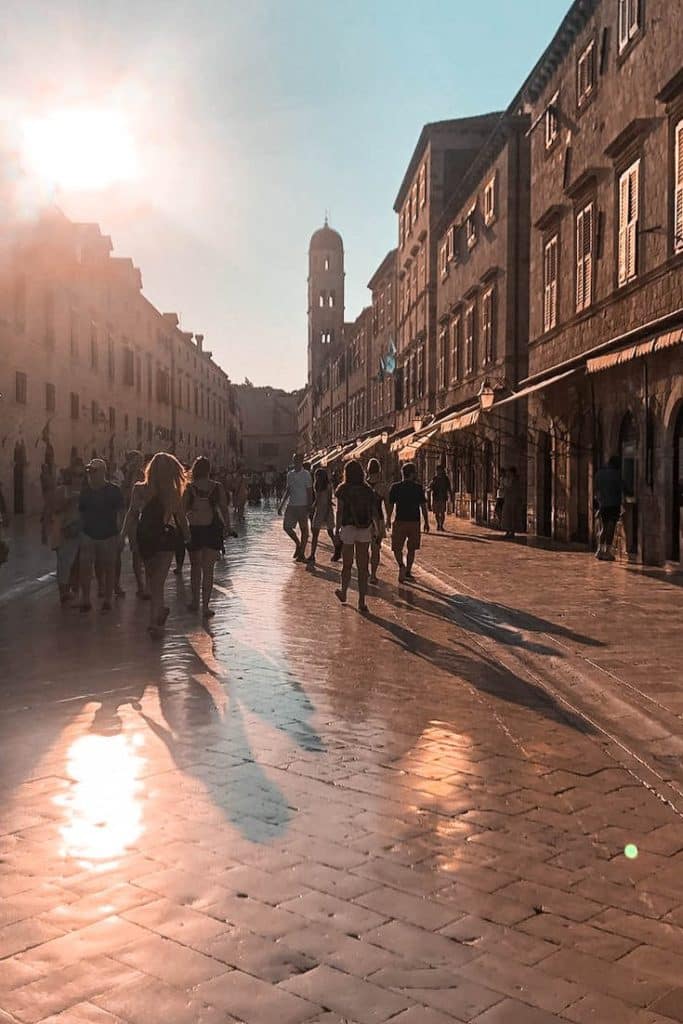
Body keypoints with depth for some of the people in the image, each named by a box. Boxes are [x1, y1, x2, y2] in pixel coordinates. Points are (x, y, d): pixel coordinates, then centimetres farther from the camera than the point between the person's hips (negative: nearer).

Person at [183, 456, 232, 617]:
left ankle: (195, 602, 24)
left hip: (194, 530, 0)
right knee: (208, 569, 4)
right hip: (212, 530, 0)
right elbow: (224, 509, -2)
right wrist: (227, 526, 11)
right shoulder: (218, 487, -4)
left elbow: (183, 509, -5)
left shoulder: (189, 487, -6)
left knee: (195, 567, 17)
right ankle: (205, 606, 0)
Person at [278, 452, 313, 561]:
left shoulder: (306, 474, -7)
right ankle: (298, 544, 25)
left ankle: (302, 553, 7)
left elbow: (309, 492, -8)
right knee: (286, 527, 4)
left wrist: (309, 507, -14)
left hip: (302, 505, -6)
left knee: (304, 529, 1)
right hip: (291, 505, 6)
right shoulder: (290, 474, 10)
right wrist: (281, 505, 12)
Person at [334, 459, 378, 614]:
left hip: (348, 528, -2)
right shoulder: (368, 490, 4)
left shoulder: (343, 490, -4)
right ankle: (361, 602, 1)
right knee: (363, 567, 3)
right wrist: (374, 528, 15)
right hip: (365, 531, 2)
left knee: (347, 565, 14)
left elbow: (339, 511, -8)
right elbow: (374, 512, 3)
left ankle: (343, 593, 33)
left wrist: (337, 529, -2)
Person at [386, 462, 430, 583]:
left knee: (397, 548, 7)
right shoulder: (419, 488, -3)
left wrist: (388, 520, 11)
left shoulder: (395, 487, -3)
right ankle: (408, 572, 19)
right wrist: (426, 522, 6)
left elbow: (390, 506, -1)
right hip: (414, 522, 1)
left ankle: (402, 566, -17)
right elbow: (423, 506, -2)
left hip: (400, 522, -1)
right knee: (411, 549, 14)